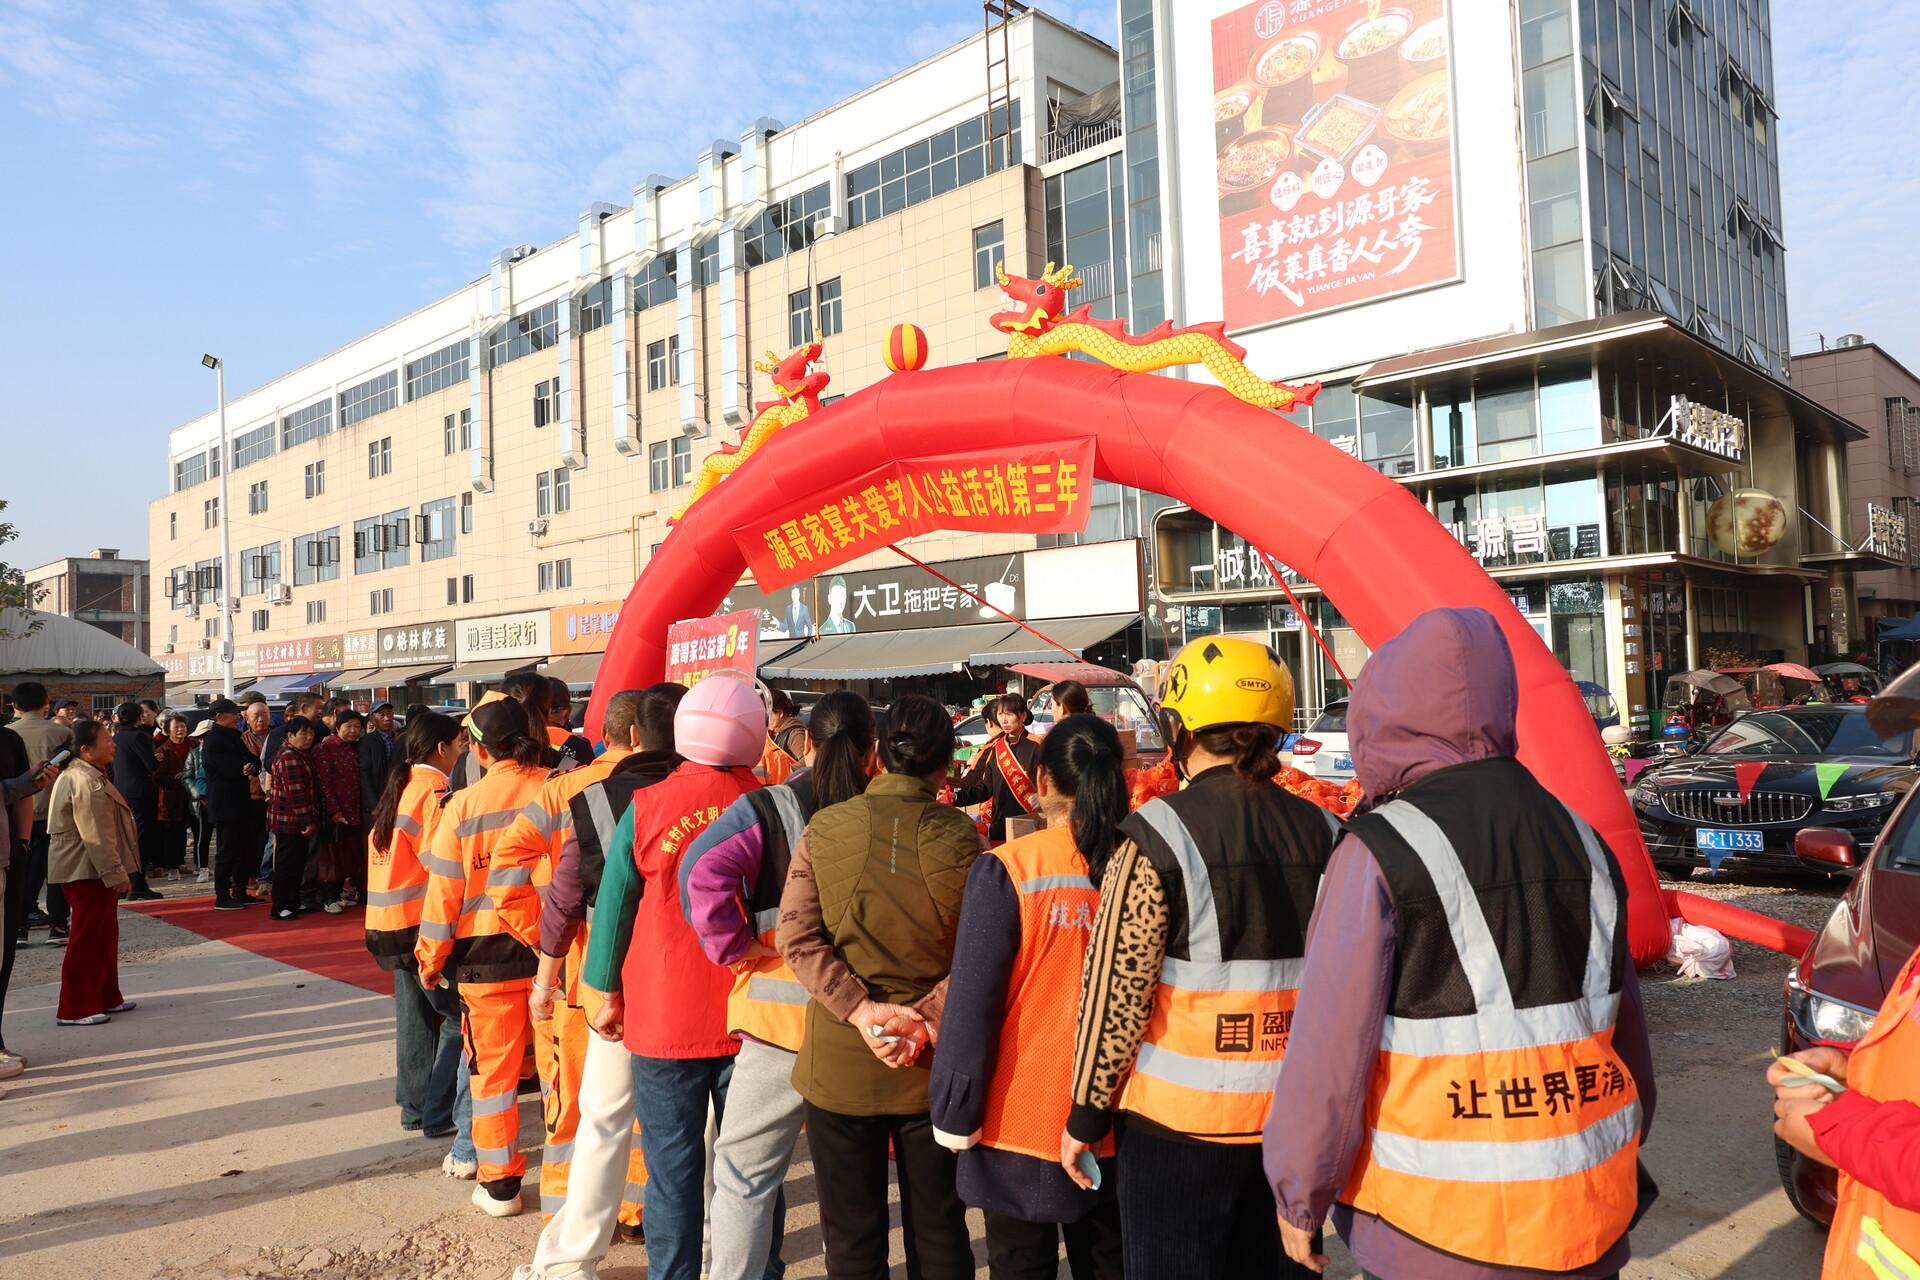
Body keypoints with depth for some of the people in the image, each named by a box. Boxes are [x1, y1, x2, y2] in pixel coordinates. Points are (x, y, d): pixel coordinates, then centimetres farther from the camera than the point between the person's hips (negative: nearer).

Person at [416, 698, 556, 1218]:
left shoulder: (464, 804, -7)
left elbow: (445, 888, -3)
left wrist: (430, 959, 8)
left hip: (488, 950, -1)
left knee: (493, 1067, 11)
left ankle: (500, 1185, 19)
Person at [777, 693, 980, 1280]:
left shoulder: (822, 829, -7)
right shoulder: (961, 837, -9)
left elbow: (796, 937, -11)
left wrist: (860, 1009, -14)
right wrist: (926, 1016, -13)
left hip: (840, 1057, 0)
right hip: (934, 1062, 0)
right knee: (938, 1229, 17)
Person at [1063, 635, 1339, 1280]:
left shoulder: (1157, 837, -15)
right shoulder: (1323, 832, 0)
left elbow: (1115, 993, -14)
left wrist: (1085, 1116, -4)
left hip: (1179, 1126, -5)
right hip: (1296, 1122, 5)